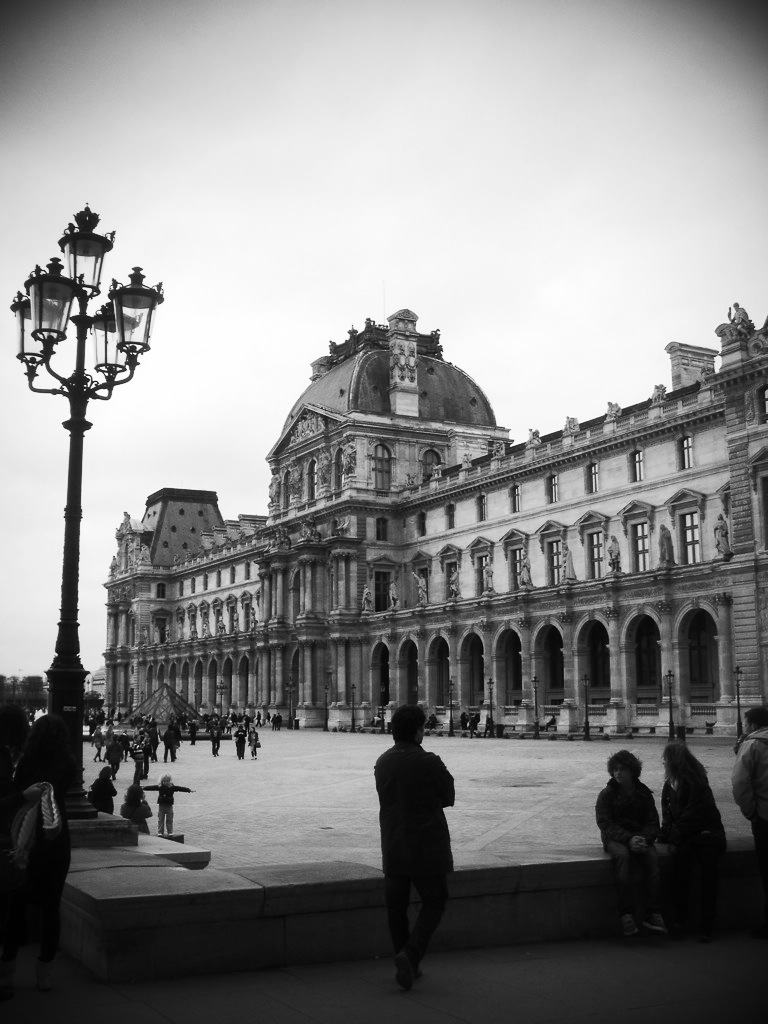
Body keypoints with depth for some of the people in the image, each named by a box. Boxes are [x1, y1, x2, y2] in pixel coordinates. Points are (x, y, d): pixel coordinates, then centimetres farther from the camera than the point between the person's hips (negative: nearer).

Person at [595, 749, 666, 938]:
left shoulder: (644, 793, 8)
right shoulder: (606, 794, 1)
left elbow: (653, 823, 4)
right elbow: (606, 825, -9)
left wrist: (643, 838, -19)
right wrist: (628, 839, -25)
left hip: (640, 837, 2)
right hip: (615, 839, -2)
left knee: (652, 857, -31)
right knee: (622, 855, -36)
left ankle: (652, 914, -31)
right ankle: (626, 914, -36)